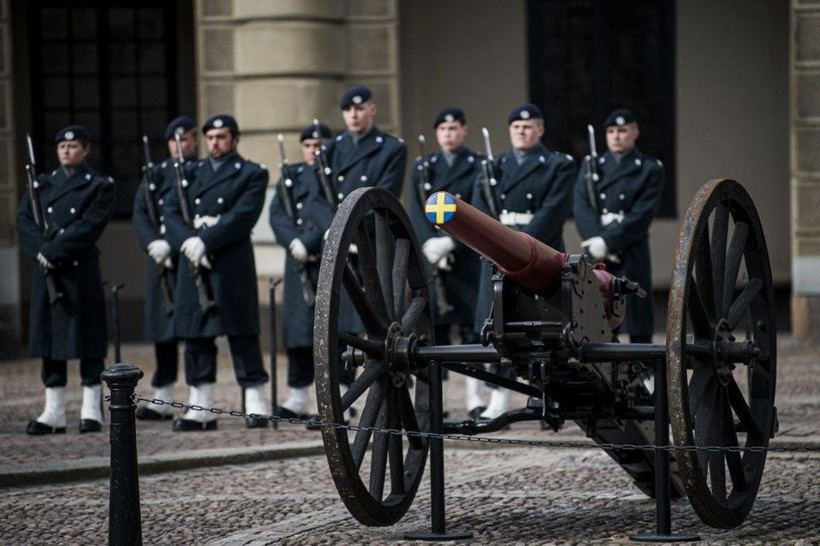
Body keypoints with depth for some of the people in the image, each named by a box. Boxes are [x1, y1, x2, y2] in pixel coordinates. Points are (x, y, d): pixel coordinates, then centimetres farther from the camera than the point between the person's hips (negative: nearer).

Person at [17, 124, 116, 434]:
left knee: (87, 340, -1)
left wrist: (52, 252, -16)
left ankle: (92, 410, 4)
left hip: (81, 273, -4)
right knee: (49, 339, 4)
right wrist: (41, 252, -12)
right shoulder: (44, 184, 14)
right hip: (47, 275, 4)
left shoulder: (99, 187, 1)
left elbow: (87, 228, -12)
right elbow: (23, 220, 4)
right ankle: (54, 413, 8)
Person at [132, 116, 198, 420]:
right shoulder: (155, 175, 15)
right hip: (161, 262, 4)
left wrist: (173, 244, -15)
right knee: (163, 328, 6)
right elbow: (140, 215, 6)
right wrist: (154, 243, -12)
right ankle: (162, 399, 12)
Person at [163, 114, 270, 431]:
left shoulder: (252, 175, 5)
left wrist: (205, 242, -17)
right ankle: (200, 409, 8)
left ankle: (256, 405, 0)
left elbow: (242, 217, -10)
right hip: (194, 264, 5)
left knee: (242, 334, -4)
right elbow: (171, 212, 8)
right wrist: (187, 242, -11)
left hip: (232, 265, -5)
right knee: (196, 335, 4)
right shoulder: (191, 174, 19)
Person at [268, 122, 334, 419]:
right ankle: (298, 398, 4)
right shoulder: (291, 175, 17)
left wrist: (309, 243, -17)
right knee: (299, 326, 1)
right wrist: (294, 242, -11)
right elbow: (277, 214, 5)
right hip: (300, 262, 4)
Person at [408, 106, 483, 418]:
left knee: (471, 325, -4)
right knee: (434, 324, 1)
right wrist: (430, 244, -14)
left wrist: (450, 242, -18)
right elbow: (416, 212, 3)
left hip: (468, 255, -3)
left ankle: (474, 397, -4)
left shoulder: (478, 167, 3)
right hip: (431, 257, 3)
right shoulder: (423, 167, 12)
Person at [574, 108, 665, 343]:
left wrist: (608, 241, -15)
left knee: (638, 326, -4)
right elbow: (581, 207, 2)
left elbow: (643, 215, -7)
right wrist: (595, 243, -13)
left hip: (632, 255, -3)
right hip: (596, 255, 3)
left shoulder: (650, 169, 4)